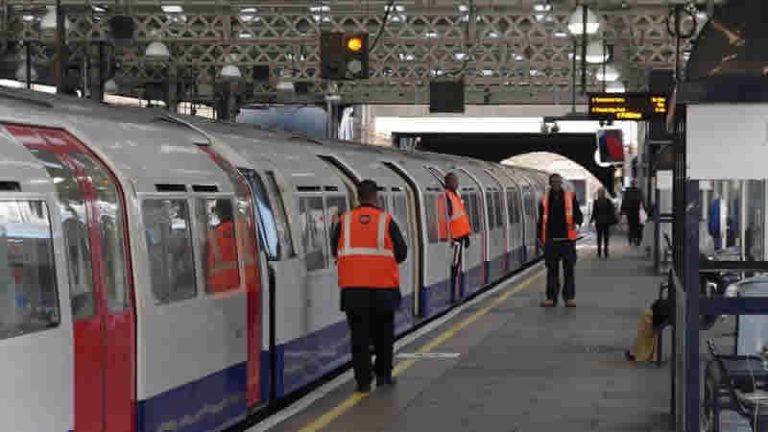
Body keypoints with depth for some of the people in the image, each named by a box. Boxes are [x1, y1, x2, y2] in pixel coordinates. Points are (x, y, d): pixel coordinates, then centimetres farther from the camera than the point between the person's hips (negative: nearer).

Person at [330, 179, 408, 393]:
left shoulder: (345, 221, 1)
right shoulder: (386, 220, -4)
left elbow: (335, 250, 5)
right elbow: (401, 252, -2)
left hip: (352, 287, 1)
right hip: (382, 286, -1)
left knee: (359, 334, 6)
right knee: (383, 333, 15)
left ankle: (363, 380, 3)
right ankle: (383, 374, 22)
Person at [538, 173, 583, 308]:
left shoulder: (570, 197, 4)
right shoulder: (545, 200, 7)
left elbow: (578, 214, 5)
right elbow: (541, 220, 12)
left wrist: (576, 221, -17)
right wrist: (540, 238, 9)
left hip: (567, 239, -1)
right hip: (551, 240, 1)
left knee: (569, 269, 1)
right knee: (551, 270, 5)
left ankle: (569, 297, 8)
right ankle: (551, 298, 11)